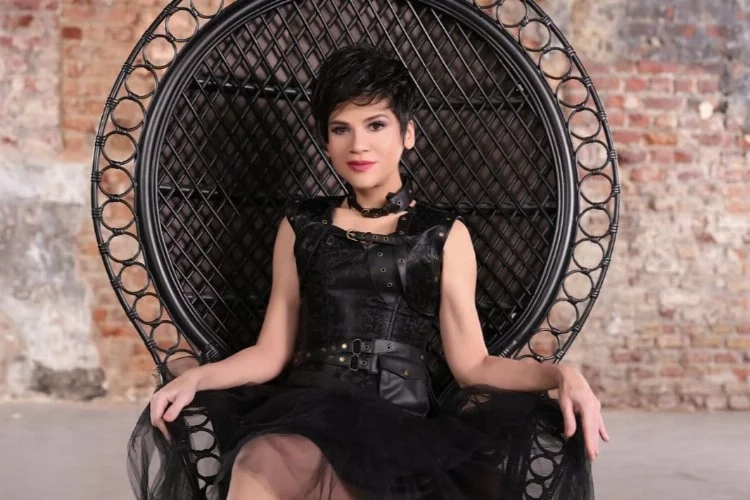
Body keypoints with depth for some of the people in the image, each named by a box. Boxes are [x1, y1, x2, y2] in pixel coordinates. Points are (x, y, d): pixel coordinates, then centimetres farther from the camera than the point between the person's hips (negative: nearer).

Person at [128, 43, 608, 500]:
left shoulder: (444, 235, 10)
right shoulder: (302, 226, 15)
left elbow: (472, 363, 6)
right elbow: (271, 353, 13)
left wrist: (560, 374, -10)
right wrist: (196, 376, -5)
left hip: (399, 421, -2)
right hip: (306, 408, 2)